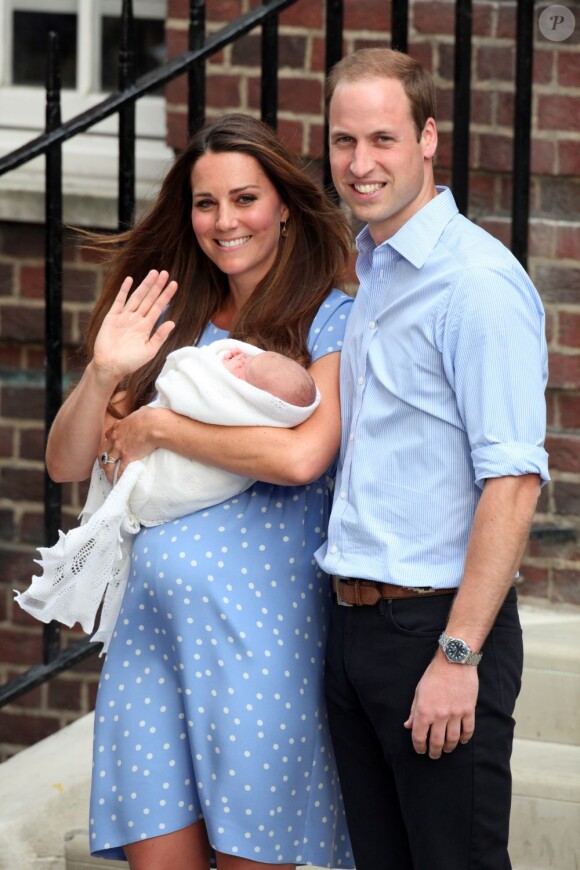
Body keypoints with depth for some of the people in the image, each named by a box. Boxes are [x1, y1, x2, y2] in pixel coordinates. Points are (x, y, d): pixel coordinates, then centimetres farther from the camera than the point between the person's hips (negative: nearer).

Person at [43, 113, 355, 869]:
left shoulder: (330, 320, -1)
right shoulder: (172, 320, 15)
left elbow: (302, 455, -18)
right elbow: (66, 463, 14)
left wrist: (154, 426, -7)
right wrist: (102, 375, -6)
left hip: (260, 627, -5)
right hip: (151, 623, 5)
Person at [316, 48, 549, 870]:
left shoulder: (477, 280, -14)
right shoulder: (367, 277, 14)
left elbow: (513, 481, -19)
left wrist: (457, 655, -22)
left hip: (436, 620, -8)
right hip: (354, 620, 8)